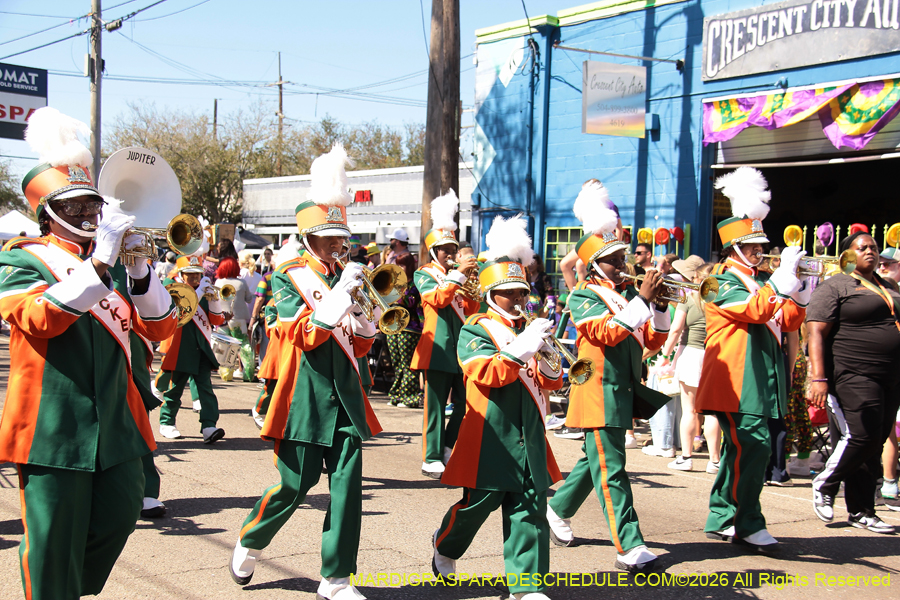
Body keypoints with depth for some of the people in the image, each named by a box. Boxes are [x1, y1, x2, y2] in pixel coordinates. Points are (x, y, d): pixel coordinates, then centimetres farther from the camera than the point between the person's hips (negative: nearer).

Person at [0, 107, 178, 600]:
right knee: (53, 538, 0)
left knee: (121, 514, 9)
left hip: (115, 422, 5)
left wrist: (139, 271, -10)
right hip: (52, 425, -5)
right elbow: (42, 316, -21)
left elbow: (160, 327, 6)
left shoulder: (113, 263, 13)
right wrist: (99, 263, -26)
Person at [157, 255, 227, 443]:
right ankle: (166, 423, 24)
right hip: (179, 348, -4)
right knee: (174, 387, 6)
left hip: (201, 348, 4)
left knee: (205, 386, -9)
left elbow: (216, 320, 7)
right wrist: (199, 292, -23)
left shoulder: (203, 290, 13)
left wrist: (213, 298, -9)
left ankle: (209, 427, -18)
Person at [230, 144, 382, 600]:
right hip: (305, 395, -4)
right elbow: (300, 332, -16)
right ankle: (250, 543, 29)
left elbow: (359, 347, 14)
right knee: (294, 485, 1)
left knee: (348, 485, -1)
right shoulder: (288, 277, -2)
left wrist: (366, 314, -6)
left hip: (345, 395, 5)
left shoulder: (346, 276, 13)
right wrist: (340, 295, -23)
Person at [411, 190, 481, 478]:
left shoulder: (457, 275, 18)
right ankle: (431, 460, 3)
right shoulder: (424, 275, 2)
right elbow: (438, 298, -18)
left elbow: (470, 311, 11)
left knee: (464, 404, 5)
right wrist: (458, 274, -22)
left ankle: (448, 452, 19)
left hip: (462, 347, 6)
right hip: (438, 348, -6)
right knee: (436, 406, -3)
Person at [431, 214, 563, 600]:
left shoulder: (531, 329, 15)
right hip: (490, 435, -5)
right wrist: (523, 349, -29)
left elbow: (550, 383, 10)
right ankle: (445, 546, 36)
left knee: (530, 507, -1)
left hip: (528, 436, 5)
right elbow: (487, 374, -19)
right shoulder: (475, 330, -2)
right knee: (477, 502, 6)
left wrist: (550, 366, -13)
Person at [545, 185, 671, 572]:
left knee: (596, 460, 20)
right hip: (599, 391, -8)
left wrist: (659, 306, -4)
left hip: (624, 391, 8)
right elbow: (608, 332, -23)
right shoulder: (582, 297, -7)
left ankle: (558, 510, 39)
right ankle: (629, 548, -11)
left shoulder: (627, 294, 13)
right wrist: (642, 300, -24)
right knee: (610, 471, -8)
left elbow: (652, 341, 11)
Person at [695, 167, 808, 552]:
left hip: (760, 382, 9)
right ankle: (748, 523, -8)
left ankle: (722, 519, 19)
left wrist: (800, 289, -2)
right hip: (735, 382, -9)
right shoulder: (723, 283, -7)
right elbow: (756, 309, -23)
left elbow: (787, 321, 12)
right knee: (753, 444, -15)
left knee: (740, 449, 12)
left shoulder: (761, 281, 19)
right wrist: (782, 276, -25)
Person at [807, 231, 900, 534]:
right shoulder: (834, 287, -3)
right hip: (853, 376, -7)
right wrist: (818, 378, -21)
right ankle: (824, 484, 10)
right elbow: (816, 332, -11)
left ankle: (861, 511, 13)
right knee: (861, 437, -14)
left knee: (874, 443, 7)